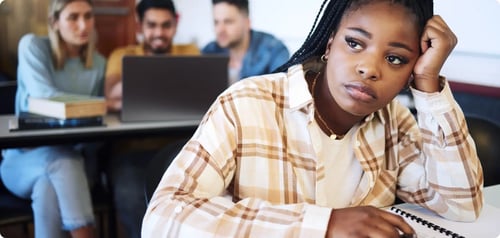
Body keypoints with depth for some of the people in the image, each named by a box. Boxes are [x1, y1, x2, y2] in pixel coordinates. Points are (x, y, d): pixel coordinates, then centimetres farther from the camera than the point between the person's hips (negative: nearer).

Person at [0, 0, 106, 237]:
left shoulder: (99, 63, 7)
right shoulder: (32, 46, -3)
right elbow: (43, 95, -19)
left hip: (71, 158, 2)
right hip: (23, 158, -2)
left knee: (48, 188, -33)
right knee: (61, 159, -36)